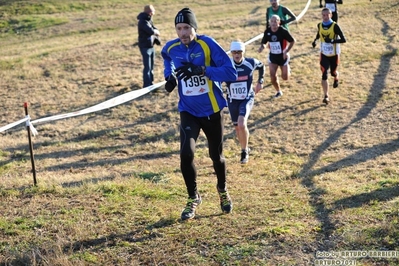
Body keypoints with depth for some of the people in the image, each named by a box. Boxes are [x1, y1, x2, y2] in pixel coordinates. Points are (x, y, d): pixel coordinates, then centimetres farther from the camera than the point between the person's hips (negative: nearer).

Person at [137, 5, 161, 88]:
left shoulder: (149, 20, 11)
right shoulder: (143, 21, -19)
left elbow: (155, 30, 13)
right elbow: (151, 31, -29)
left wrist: (157, 39, -7)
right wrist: (156, 32, -6)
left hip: (151, 46, 9)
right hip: (145, 47, -9)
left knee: (151, 66, 16)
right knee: (147, 67, -8)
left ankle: (150, 83, 26)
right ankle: (147, 85, -4)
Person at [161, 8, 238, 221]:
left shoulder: (207, 44, -16)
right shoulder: (170, 49, -6)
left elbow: (231, 72, -21)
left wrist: (202, 70, -32)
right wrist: (170, 78, -2)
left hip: (212, 110, -1)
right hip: (188, 111, 1)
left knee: (216, 155, 14)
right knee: (186, 154, -17)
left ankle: (222, 190, 46)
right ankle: (193, 198, 9)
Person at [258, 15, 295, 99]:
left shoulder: (283, 31, -19)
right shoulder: (267, 31, -8)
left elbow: (292, 41, -9)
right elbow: (263, 42, 5)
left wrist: (286, 51, -19)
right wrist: (262, 47, -18)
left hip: (283, 56, -3)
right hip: (272, 56, 3)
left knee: (285, 77, 3)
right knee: (272, 76, -6)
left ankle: (288, 69, 41)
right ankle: (278, 91, 20)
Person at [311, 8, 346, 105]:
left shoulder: (335, 26, -18)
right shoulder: (319, 25, -4)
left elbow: (343, 40, -21)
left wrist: (332, 41, -34)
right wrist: (315, 40, 2)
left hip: (334, 54, -2)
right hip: (324, 54, 2)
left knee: (333, 72, 15)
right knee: (324, 75, -9)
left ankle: (336, 78, 55)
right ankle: (326, 96, -4)